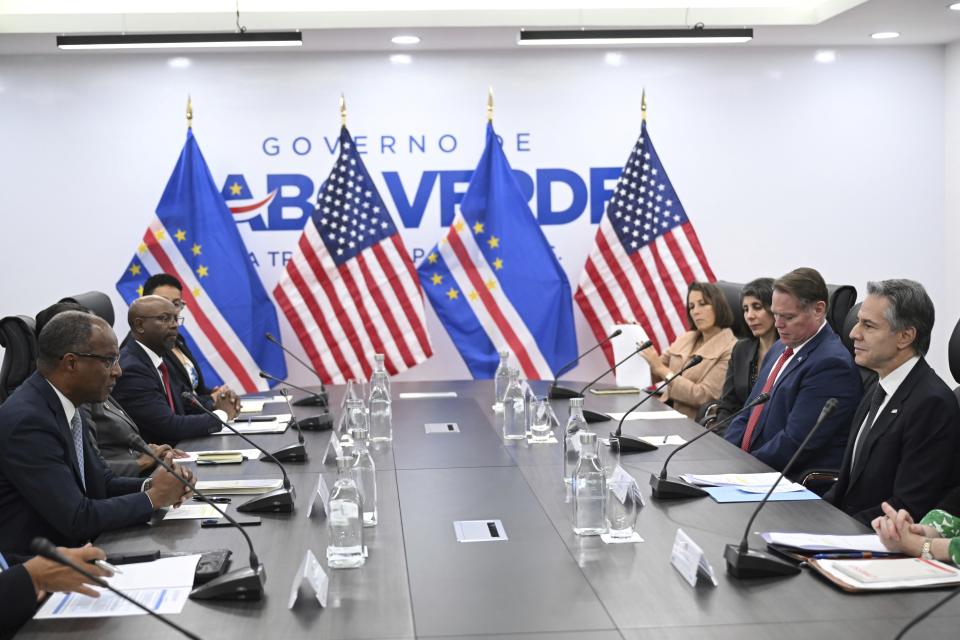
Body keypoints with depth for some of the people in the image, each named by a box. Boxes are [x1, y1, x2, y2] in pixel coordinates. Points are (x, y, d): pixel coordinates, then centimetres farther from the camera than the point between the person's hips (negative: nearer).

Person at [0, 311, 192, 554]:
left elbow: (103, 482, 12)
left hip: (70, 552, 8)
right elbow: (77, 518, -23)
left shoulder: (62, 405, 5)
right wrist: (153, 497, -12)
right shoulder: (28, 421, -21)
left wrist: (149, 485, -7)